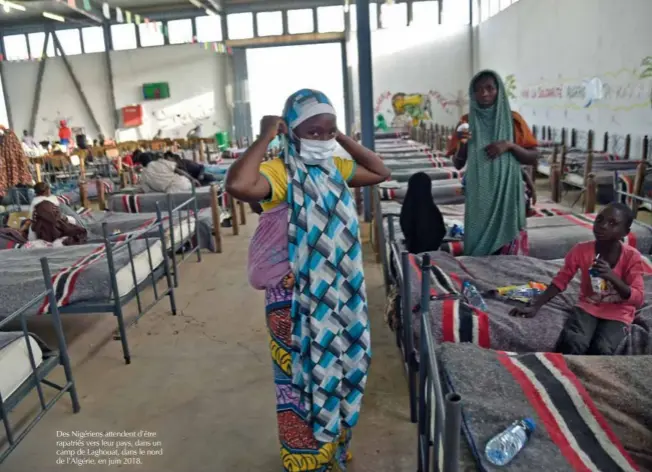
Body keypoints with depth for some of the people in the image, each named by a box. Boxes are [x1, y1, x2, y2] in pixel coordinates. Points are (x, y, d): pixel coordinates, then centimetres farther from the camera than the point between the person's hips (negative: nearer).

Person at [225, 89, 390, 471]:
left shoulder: (335, 168, 5)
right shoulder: (281, 173, -19)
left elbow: (381, 172, 14)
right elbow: (238, 185, -39)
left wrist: (343, 138, 5)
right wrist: (265, 138, -26)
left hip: (338, 290, 8)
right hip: (295, 294, -8)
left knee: (336, 369, 23)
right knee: (302, 376, 9)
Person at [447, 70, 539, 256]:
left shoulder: (513, 119, 2)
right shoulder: (467, 122, 5)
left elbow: (533, 158, 2)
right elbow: (458, 164, 4)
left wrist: (510, 145, -13)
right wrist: (462, 143, -14)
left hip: (507, 194, -1)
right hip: (479, 196, 1)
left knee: (509, 249, 0)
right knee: (479, 244, 2)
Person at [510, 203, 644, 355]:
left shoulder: (632, 256, -12)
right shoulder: (581, 250, -9)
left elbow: (638, 299, -14)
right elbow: (561, 280, -2)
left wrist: (612, 277, -32)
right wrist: (535, 306, -14)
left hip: (618, 313, 0)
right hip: (588, 306, 1)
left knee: (601, 349, -29)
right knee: (572, 343, -30)